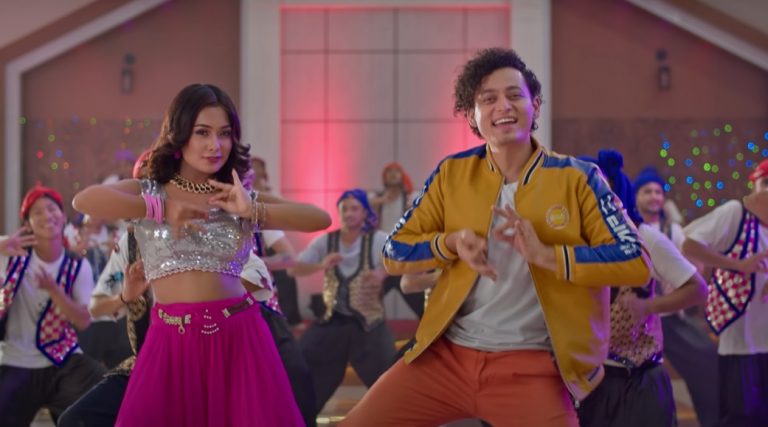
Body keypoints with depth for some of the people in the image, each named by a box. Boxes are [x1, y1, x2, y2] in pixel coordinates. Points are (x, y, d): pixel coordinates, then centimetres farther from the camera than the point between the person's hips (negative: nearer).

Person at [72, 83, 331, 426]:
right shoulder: (150, 192, 5)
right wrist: (161, 209, -15)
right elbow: (84, 200, -15)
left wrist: (253, 211, -13)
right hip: (172, 340, -1)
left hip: (238, 336, 2)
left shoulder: (241, 198, 10)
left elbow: (320, 219, -2)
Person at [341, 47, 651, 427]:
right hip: (447, 354, 3)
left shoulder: (577, 178, -2)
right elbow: (394, 254, 10)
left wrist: (547, 255, -20)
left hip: (530, 366, -3)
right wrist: (450, 242, -10)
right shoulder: (452, 173, 5)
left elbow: (636, 264, -8)